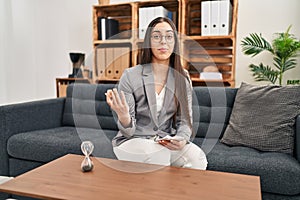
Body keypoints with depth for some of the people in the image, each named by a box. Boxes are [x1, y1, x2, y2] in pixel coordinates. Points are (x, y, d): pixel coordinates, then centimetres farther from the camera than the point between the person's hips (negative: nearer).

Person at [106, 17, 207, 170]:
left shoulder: (182, 77, 1)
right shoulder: (130, 76, -10)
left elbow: (184, 120, 4)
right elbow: (128, 131, -10)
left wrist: (182, 139, -19)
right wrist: (123, 116, -34)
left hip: (167, 140, 3)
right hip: (132, 140, -3)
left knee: (196, 156, -25)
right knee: (160, 156, -33)